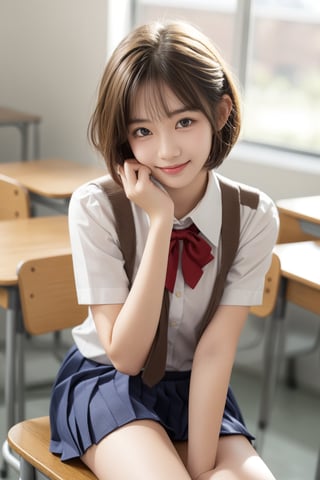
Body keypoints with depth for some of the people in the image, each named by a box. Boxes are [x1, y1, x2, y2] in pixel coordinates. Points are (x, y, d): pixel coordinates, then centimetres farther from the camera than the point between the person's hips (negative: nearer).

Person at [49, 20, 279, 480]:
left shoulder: (254, 217, -13)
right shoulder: (95, 208, -20)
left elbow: (215, 348, -16)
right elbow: (125, 355, -21)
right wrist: (161, 221, -28)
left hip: (197, 387, 2)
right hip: (106, 379, -2)